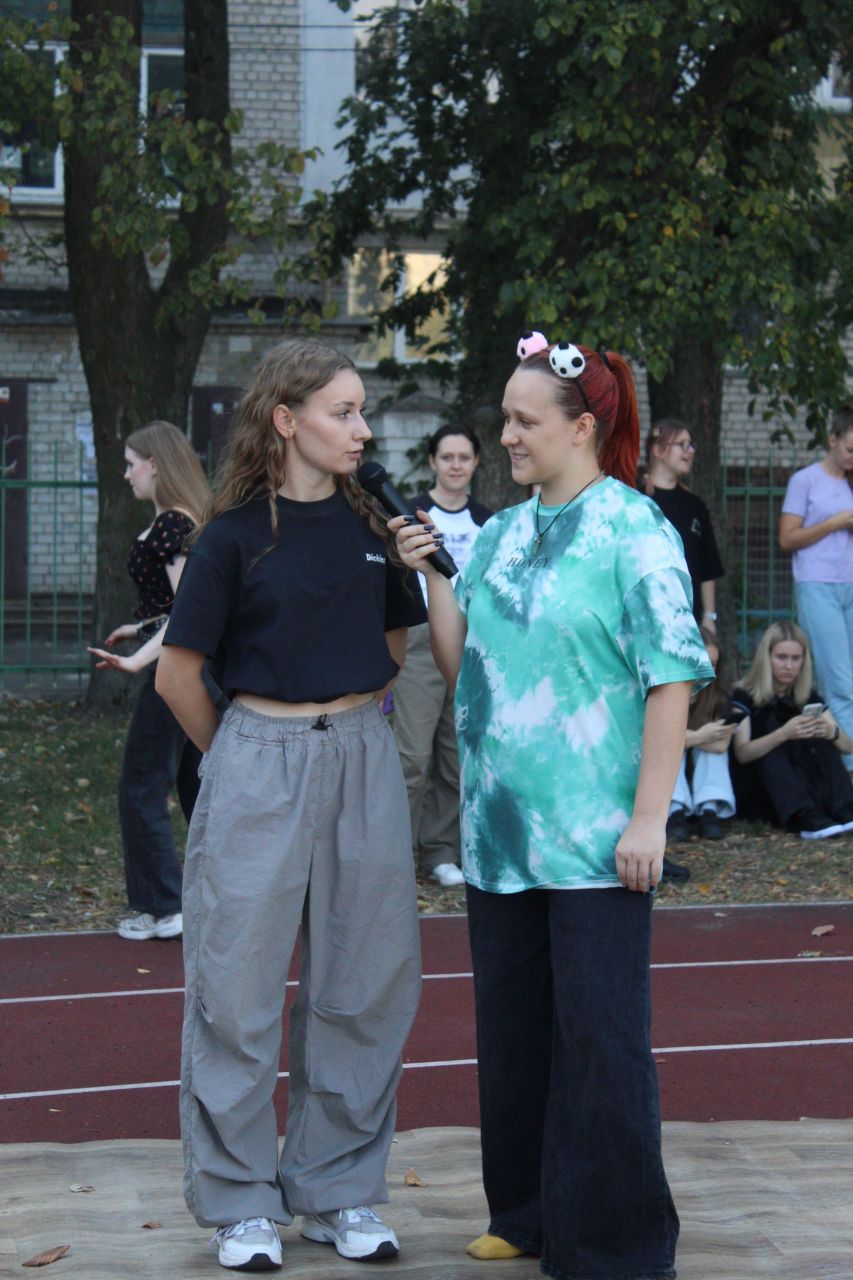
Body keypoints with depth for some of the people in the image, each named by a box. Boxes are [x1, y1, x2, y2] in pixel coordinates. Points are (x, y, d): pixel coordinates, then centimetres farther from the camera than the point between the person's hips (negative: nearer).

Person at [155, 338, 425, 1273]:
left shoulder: (369, 523, 6)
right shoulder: (236, 534, -7)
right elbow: (179, 676, -3)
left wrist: (348, 724, 11)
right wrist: (240, 760, 7)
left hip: (362, 757, 5)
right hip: (260, 763, -4)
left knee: (364, 982, 7)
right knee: (240, 983, 1)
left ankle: (339, 1190, 20)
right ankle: (243, 1202, 13)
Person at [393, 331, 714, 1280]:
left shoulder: (633, 532, -8)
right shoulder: (499, 535, 11)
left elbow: (672, 678, -11)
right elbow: (460, 667, 13)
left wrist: (650, 817, -15)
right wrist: (431, 575, 1)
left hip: (594, 838, -6)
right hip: (499, 829, 7)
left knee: (599, 1039, -1)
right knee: (512, 1026, 14)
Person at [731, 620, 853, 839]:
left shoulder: (809, 698, 7)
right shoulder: (745, 698, -6)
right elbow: (742, 753, -22)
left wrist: (831, 732, -25)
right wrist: (784, 734, -39)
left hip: (806, 786, 4)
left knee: (818, 736, -17)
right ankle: (804, 818, -46)